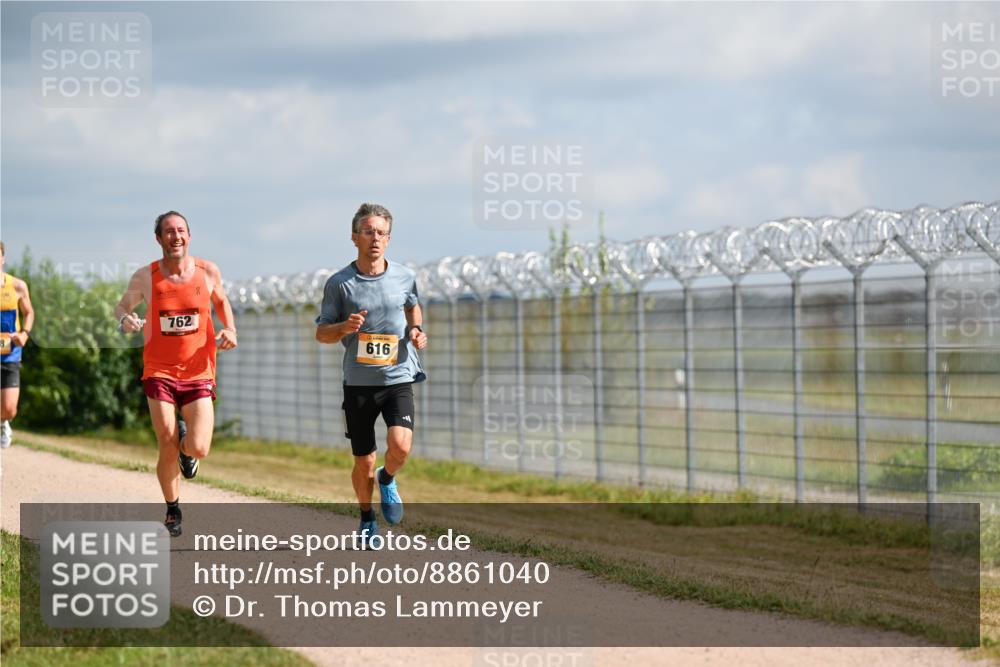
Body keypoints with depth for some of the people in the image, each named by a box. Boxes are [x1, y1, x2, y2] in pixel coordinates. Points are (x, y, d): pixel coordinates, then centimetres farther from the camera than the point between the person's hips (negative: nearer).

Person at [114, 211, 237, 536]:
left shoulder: (208, 272, -1)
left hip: (198, 374, 1)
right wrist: (126, 319, -11)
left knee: (199, 449, -12)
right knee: (168, 450, -4)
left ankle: (185, 439, 27)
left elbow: (221, 301, 20)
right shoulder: (145, 277, -4)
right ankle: (172, 509, 22)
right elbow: (122, 306, 12)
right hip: (159, 373, -1)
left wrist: (230, 329, 2)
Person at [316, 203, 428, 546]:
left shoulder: (404, 277, 2)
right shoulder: (339, 283, -4)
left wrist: (417, 332, 5)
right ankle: (367, 517, 33)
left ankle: (387, 479, 13)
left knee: (400, 445, -22)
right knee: (364, 463, 5)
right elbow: (321, 333, 3)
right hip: (358, 382, 0)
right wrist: (344, 327, -18)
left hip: (398, 378, 0)